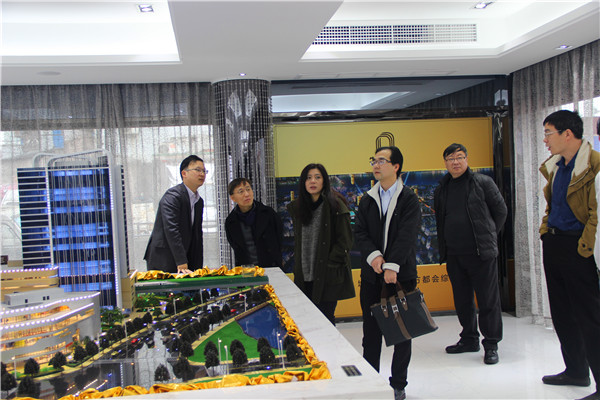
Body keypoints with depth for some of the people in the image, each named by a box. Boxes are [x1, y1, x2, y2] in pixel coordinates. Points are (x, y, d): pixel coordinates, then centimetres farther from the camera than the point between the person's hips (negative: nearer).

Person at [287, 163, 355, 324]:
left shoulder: (335, 206, -7)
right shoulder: (297, 207, 10)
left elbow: (345, 242, -8)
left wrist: (327, 265, -13)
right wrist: (298, 271, 11)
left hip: (329, 277, -5)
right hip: (305, 277, 5)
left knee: (325, 317, -2)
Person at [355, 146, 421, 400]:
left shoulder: (409, 199, -3)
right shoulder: (367, 200, 10)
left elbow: (406, 236, -12)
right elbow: (360, 232, 3)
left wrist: (392, 266, -21)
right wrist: (373, 255, -15)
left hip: (401, 274, -3)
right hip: (371, 275, 3)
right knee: (371, 332, 7)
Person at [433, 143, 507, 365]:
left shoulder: (483, 182, -1)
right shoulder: (441, 190, 12)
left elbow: (500, 211, 5)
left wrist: (488, 237, 7)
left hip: (481, 254, -5)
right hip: (454, 255, 5)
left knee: (488, 300, -1)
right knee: (462, 301, 12)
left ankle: (491, 345, 7)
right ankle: (469, 339, 26)